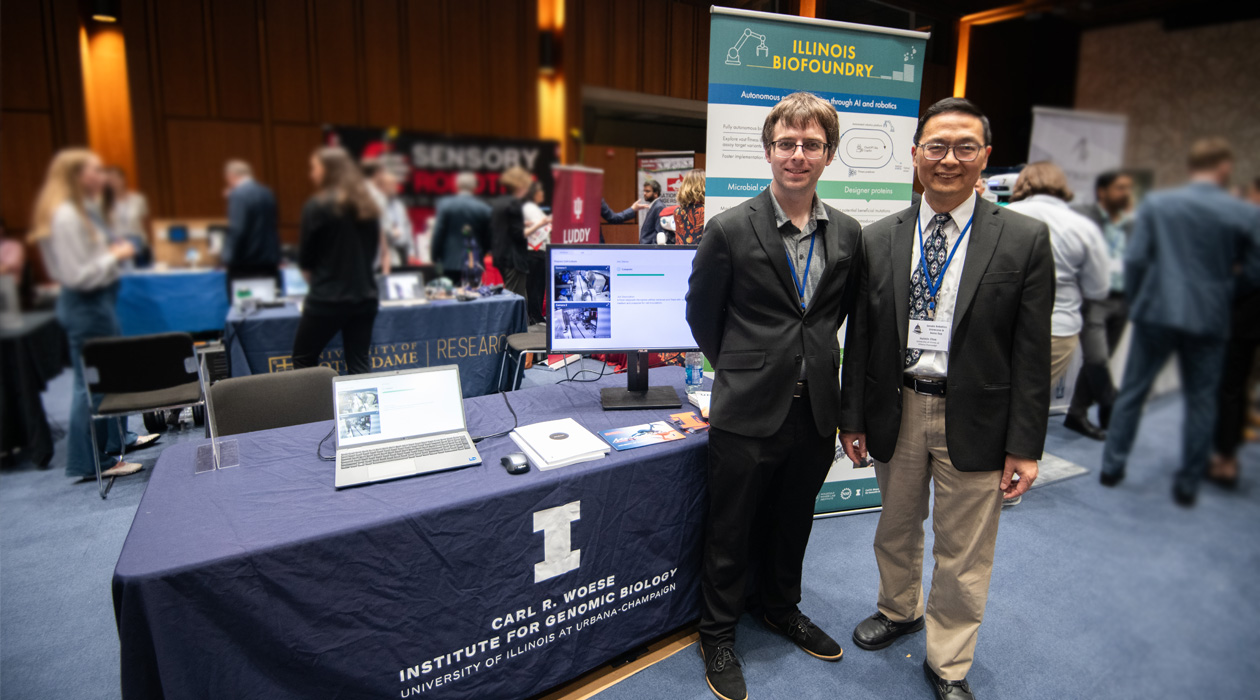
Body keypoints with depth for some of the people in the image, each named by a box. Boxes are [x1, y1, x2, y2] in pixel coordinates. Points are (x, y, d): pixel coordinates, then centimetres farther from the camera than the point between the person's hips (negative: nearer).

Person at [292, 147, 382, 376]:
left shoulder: (317, 207, -9)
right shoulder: (368, 206, 8)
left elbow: (306, 258, -2)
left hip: (327, 299, -5)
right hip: (365, 296, 6)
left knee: (303, 361, 11)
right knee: (360, 365, 10)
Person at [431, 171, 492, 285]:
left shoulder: (444, 204, -4)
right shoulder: (485, 208, -1)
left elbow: (438, 233, -3)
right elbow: (488, 239, 3)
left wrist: (435, 257, 6)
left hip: (450, 262, -1)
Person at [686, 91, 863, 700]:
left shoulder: (847, 234, 1)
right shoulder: (730, 230, -12)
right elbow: (701, 313, 0)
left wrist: (811, 356, 13)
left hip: (815, 409, 5)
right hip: (748, 412, -4)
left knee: (792, 523, 23)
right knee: (731, 532, 11)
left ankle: (782, 609, 48)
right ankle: (718, 636, 33)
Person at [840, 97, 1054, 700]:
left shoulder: (1025, 239, -6)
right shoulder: (878, 240, 0)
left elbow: (1032, 352, -7)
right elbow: (860, 336, 2)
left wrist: (1025, 446, -8)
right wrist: (853, 418, 2)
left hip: (973, 420, -2)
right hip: (897, 411, 3)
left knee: (963, 555, 12)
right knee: (896, 530, 22)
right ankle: (898, 610, 50)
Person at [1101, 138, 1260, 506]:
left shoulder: (1155, 204, -3)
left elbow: (1134, 259, -6)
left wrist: (1134, 303, 6)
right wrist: (1225, 281, 20)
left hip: (1156, 312, 0)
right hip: (1208, 319, 0)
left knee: (1132, 391, 11)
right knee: (1200, 400, 11)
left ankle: (1112, 467, 16)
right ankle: (1188, 485, 17)